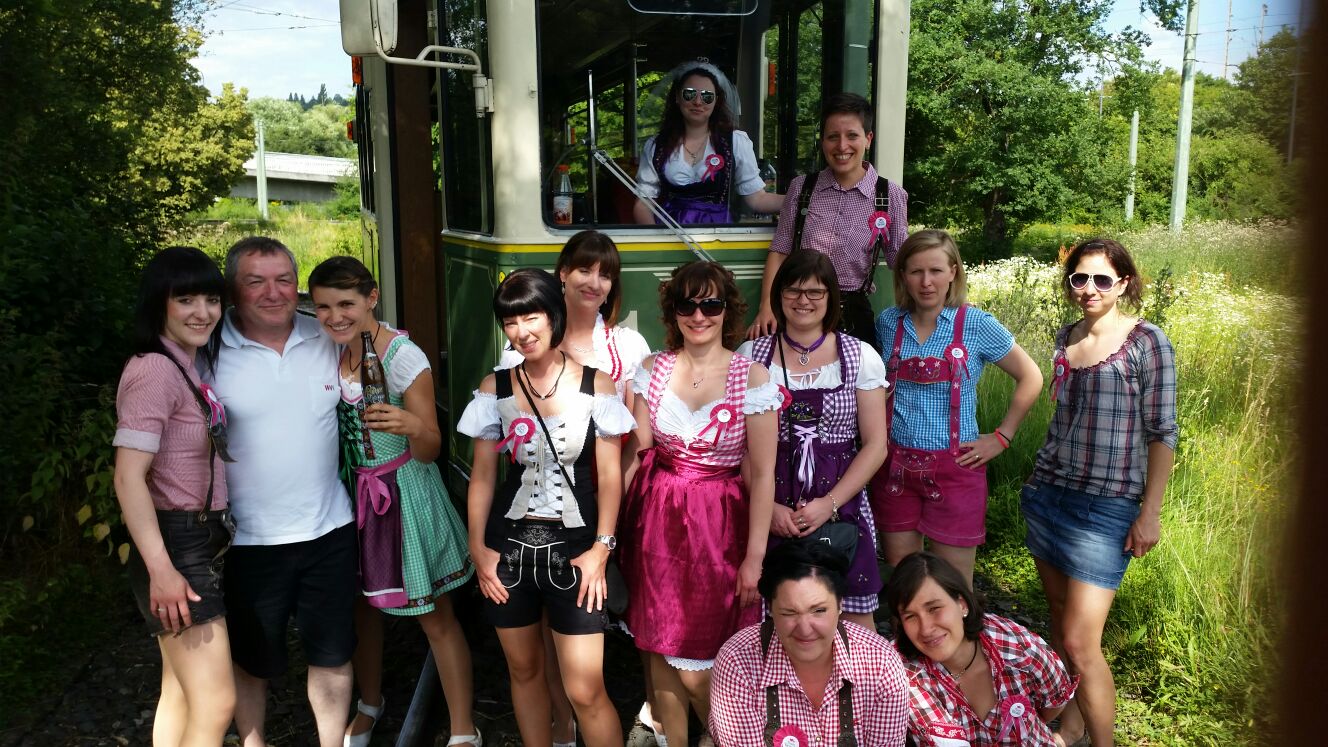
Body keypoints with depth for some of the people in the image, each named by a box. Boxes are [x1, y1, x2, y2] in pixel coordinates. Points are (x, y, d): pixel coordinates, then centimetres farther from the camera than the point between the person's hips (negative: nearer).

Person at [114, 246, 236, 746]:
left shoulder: (193, 365, 11)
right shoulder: (154, 370, -16)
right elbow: (129, 476, -22)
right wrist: (160, 570, -26)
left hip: (202, 542, 9)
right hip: (177, 545, -9)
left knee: (180, 694, 16)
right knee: (215, 705, -7)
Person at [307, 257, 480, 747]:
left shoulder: (404, 357, -19)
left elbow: (429, 451, -18)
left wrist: (414, 427, -39)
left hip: (404, 494, -5)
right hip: (350, 492, 6)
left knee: (435, 617, 3)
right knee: (361, 606, 21)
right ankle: (370, 703, 45)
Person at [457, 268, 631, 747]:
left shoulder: (596, 386, -4)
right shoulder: (494, 388, 2)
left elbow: (609, 475, -2)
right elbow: (482, 477, 7)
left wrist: (601, 548, -7)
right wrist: (478, 548, 2)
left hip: (574, 546, -3)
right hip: (510, 544, 3)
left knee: (585, 689, -5)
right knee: (524, 670, 16)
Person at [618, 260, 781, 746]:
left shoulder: (752, 377, -8)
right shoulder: (653, 369, 2)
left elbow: (763, 474, -8)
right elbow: (637, 453, 6)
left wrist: (755, 557, -10)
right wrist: (613, 522, 2)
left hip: (719, 528, -3)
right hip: (656, 523, 3)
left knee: (695, 669, 2)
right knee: (660, 653, 12)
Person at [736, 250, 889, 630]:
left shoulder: (860, 357, 4)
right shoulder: (750, 357, 4)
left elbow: (876, 445, 2)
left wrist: (829, 504, -8)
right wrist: (767, 505, -8)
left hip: (841, 510, 0)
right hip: (770, 515, 0)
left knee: (854, 621, -1)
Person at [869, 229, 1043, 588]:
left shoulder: (977, 325, -6)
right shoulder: (888, 322, 2)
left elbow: (1030, 377, 2)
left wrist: (1001, 437, -2)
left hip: (955, 468, -3)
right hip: (895, 465, 3)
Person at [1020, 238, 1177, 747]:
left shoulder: (1146, 342, -8)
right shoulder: (1066, 337, 9)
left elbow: (1162, 432, -8)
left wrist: (1151, 512, -10)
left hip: (1107, 505, -6)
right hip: (1047, 493, 6)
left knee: (1080, 642, -8)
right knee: (1060, 624, 13)